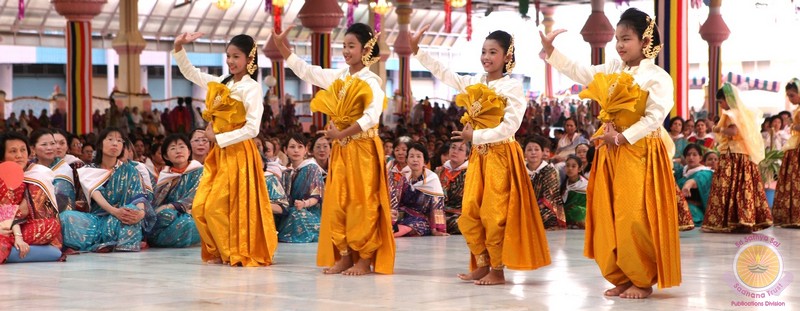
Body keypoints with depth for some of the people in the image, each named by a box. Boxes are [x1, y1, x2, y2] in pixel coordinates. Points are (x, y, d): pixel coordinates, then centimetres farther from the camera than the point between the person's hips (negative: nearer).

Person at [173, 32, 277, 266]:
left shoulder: (252, 88, -10)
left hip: (238, 152, -7)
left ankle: (235, 254, 7)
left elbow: (252, 129, -18)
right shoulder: (221, 84, 11)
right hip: (218, 153, 7)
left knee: (216, 209, -7)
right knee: (199, 208, 2)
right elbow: (190, 72, 20)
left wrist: (218, 138, -17)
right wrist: (179, 48, 5)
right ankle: (219, 252, 16)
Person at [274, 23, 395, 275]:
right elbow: (305, 71, 17)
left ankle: (365, 260, 1)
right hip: (340, 150, 7)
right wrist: (281, 45, 11)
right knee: (337, 204, 7)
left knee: (362, 205, -4)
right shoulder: (338, 77, 10)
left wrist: (342, 133, -24)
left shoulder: (371, 82, -11)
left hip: (363, 149, -7)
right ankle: (344, 256, 14)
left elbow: (372, 117, -24)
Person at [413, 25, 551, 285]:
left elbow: (510, 126, -18)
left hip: (501, 154, -7)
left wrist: (476, 136, -18)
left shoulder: (512, 87, -10)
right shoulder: (474, 83, 9)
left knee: (494, 215, -4)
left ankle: (498, 270, 6)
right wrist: (417, 50, 11)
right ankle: (482, 264, 17)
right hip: (479, 156, 7)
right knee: (469, 215, 6)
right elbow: (444, 73, 16)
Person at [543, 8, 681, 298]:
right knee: (608, 219, 6)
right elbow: (578, 72, 11)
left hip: (640, 154, -7)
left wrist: (621, 137, -22)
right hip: (611, 153, 7)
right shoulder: (611, 70, 12)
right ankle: (621, 278, 14)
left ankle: (642, 281, 4)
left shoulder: (658, 77, -9)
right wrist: (549, 49, 1)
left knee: (635, 219, -8)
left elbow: (654, 117, -16)